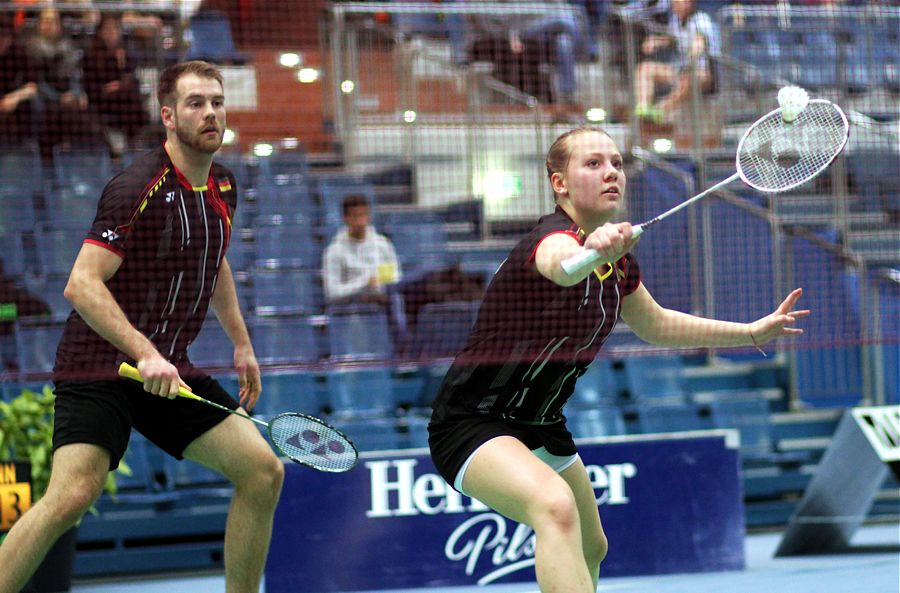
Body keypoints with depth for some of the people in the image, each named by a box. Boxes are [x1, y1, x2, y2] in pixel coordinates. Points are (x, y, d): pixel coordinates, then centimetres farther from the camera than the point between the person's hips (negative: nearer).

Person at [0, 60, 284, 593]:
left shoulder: (223, 188, 9)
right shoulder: (139, 188, -17)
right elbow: (82, 285, -23)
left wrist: (241, 343, 24)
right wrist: (144, 354, -30)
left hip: (170, 374, 8)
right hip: (100, 365, -8)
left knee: (263, 472, 0)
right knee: (72, 496, -25)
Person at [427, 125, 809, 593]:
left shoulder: (618, 258, 2)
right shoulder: (553, 235, -24)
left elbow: (655, 325, 22)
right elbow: (560, 265, -51)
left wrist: (755, 331, 21)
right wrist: (590, 249, -74)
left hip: (542, 427, 10)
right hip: (472, 423, -10)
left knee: (591, 550, 23)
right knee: (556, 506, -37)